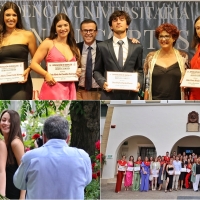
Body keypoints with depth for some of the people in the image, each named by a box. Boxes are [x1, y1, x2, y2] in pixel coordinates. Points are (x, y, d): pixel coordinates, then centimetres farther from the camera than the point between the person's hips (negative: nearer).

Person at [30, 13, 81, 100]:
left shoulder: (74, 48, 17)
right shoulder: (48, 43, 3)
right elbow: (34, 63, -2)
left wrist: (78, 72, 7)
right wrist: (46, 74, -17)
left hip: (69, 91, 5)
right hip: (53, 90, -5)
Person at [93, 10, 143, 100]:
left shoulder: (137, 47, 11)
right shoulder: (102, 46, 7)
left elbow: (139, 70, 16)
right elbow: (97, 71, 10)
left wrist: (139, 83, -4)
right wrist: (103, 83, -9)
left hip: (130, 95, 2)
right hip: (109, 95, -1)